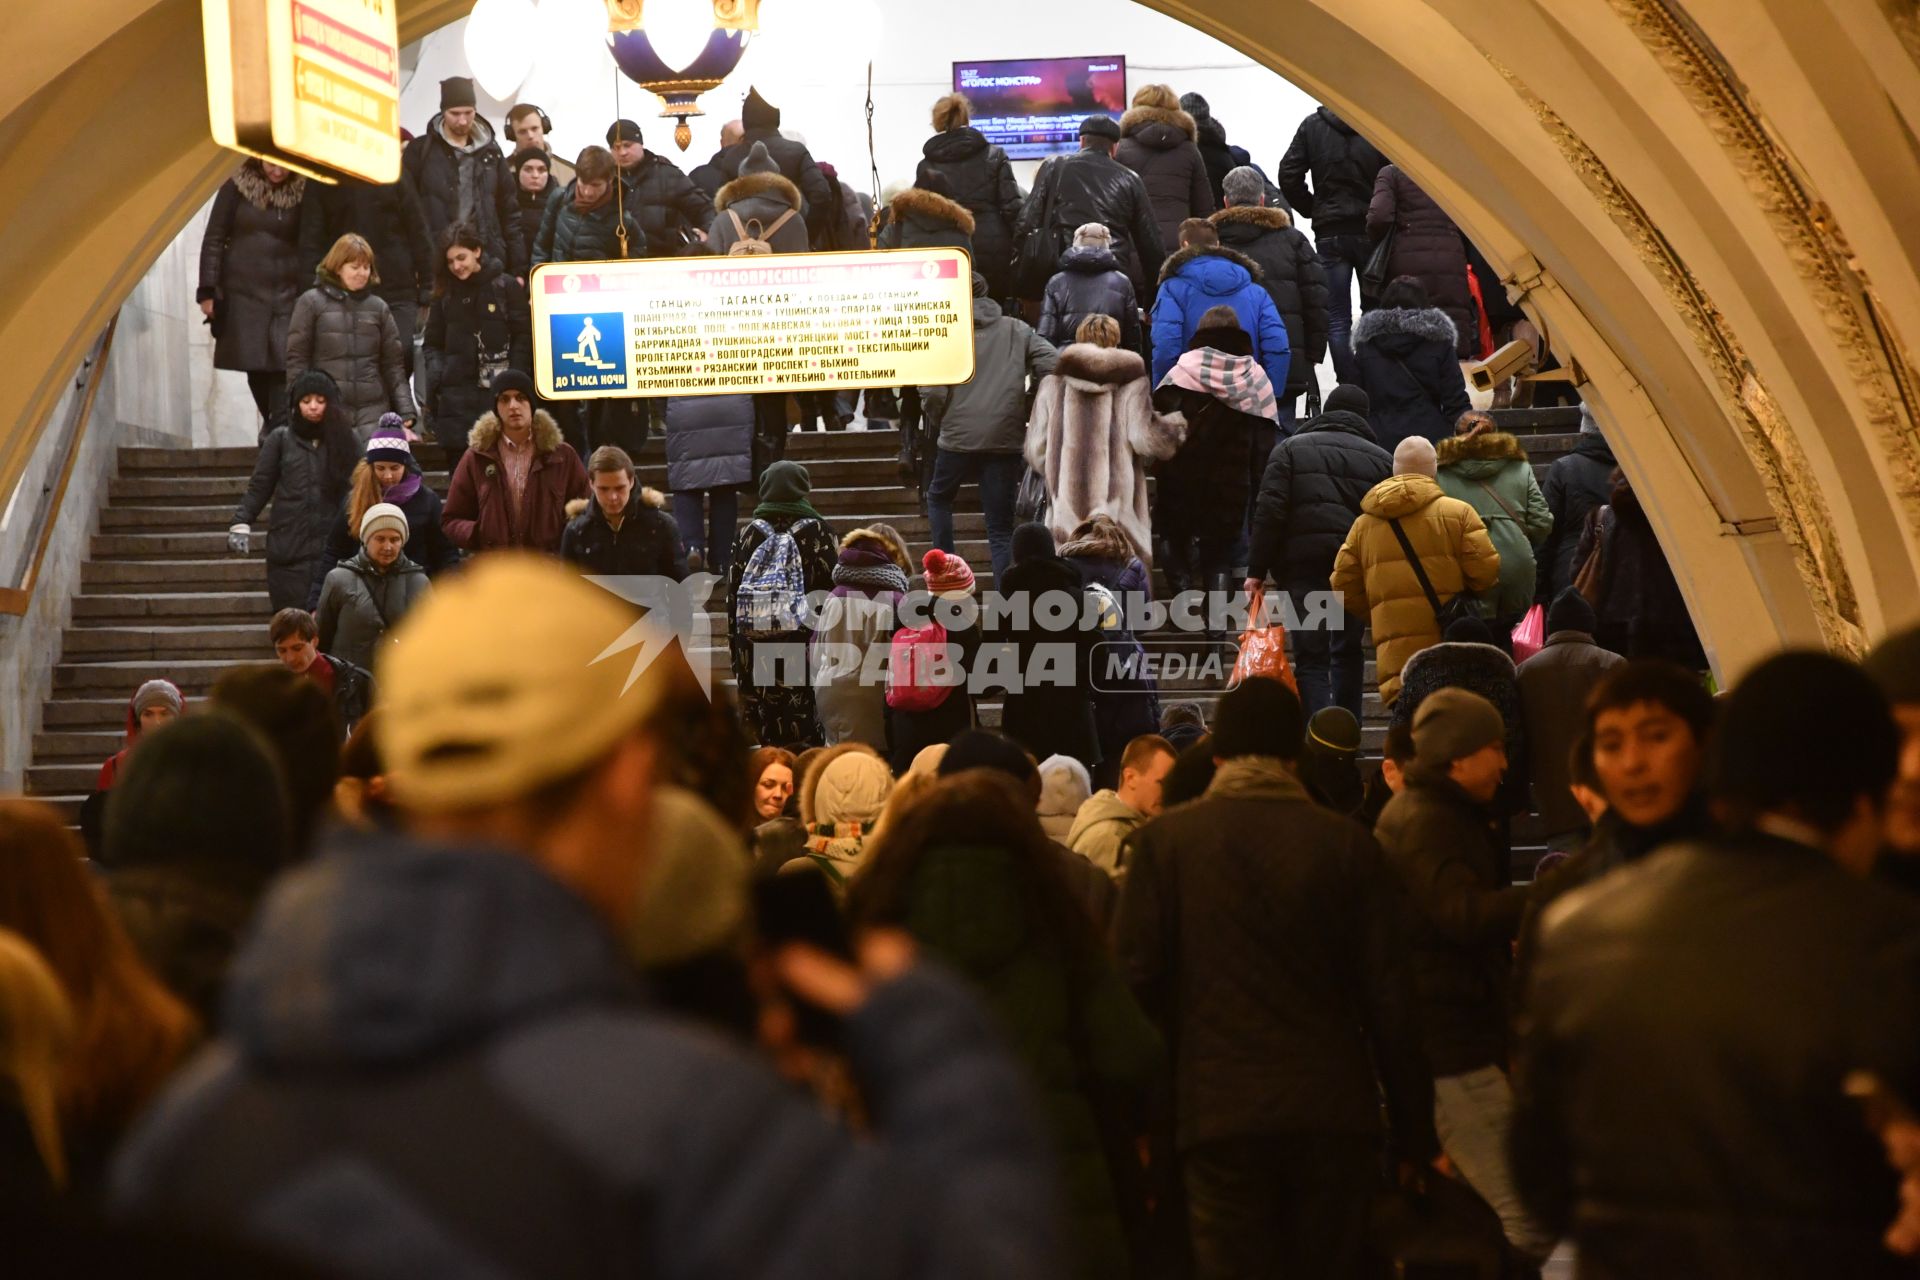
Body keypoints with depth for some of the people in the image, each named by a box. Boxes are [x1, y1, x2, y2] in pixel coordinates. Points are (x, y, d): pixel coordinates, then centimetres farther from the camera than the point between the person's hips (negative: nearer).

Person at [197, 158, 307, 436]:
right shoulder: (237, 188, 0)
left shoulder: (301, 192, 3)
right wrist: (207, 291, -4)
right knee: (253, 362, 2)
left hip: (287, 294, 0)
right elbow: (213, 239, 1)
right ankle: (270, 422, 19)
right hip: (243, 292, 0)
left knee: (284, 365, -12)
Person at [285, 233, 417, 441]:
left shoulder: (378, 307, 12)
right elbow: (296, 360, 3)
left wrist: (406, 415, 2)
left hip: (373, 413, 2)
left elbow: (393, 365, 11)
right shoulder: (311, 303, 5)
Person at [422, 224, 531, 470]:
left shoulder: (505, 287, 3)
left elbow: (524, 336, 0)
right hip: (456, 392, 3)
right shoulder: (445, 295, 15)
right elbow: (432, 343, 19)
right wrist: (437, 375, 0)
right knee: (459, 466, 1)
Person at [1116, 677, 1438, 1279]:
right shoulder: (1345, 843, 2)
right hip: (1332, 1111, 1)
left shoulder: (1164, 840, 0)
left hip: (1218, 1115, -1)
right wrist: (1414, 1132, 8)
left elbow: (1136, 975, -4)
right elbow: (1388, 996, 2)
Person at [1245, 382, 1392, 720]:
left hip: (1302, 564, -2)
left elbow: (1270, 511, -3)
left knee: (1311, 658, -3)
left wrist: (1257, 571, -2)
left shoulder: (1290, 448, 7)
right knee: (1348, 653, 20)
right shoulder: (1382, 459, 11)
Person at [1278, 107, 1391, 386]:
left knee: (1337, 320, 2)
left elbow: (1289, 176, -3)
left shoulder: (1312, 126, -1)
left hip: (1330, 233, 0)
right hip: (1371, 232, 0)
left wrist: (1312, 210, 9)